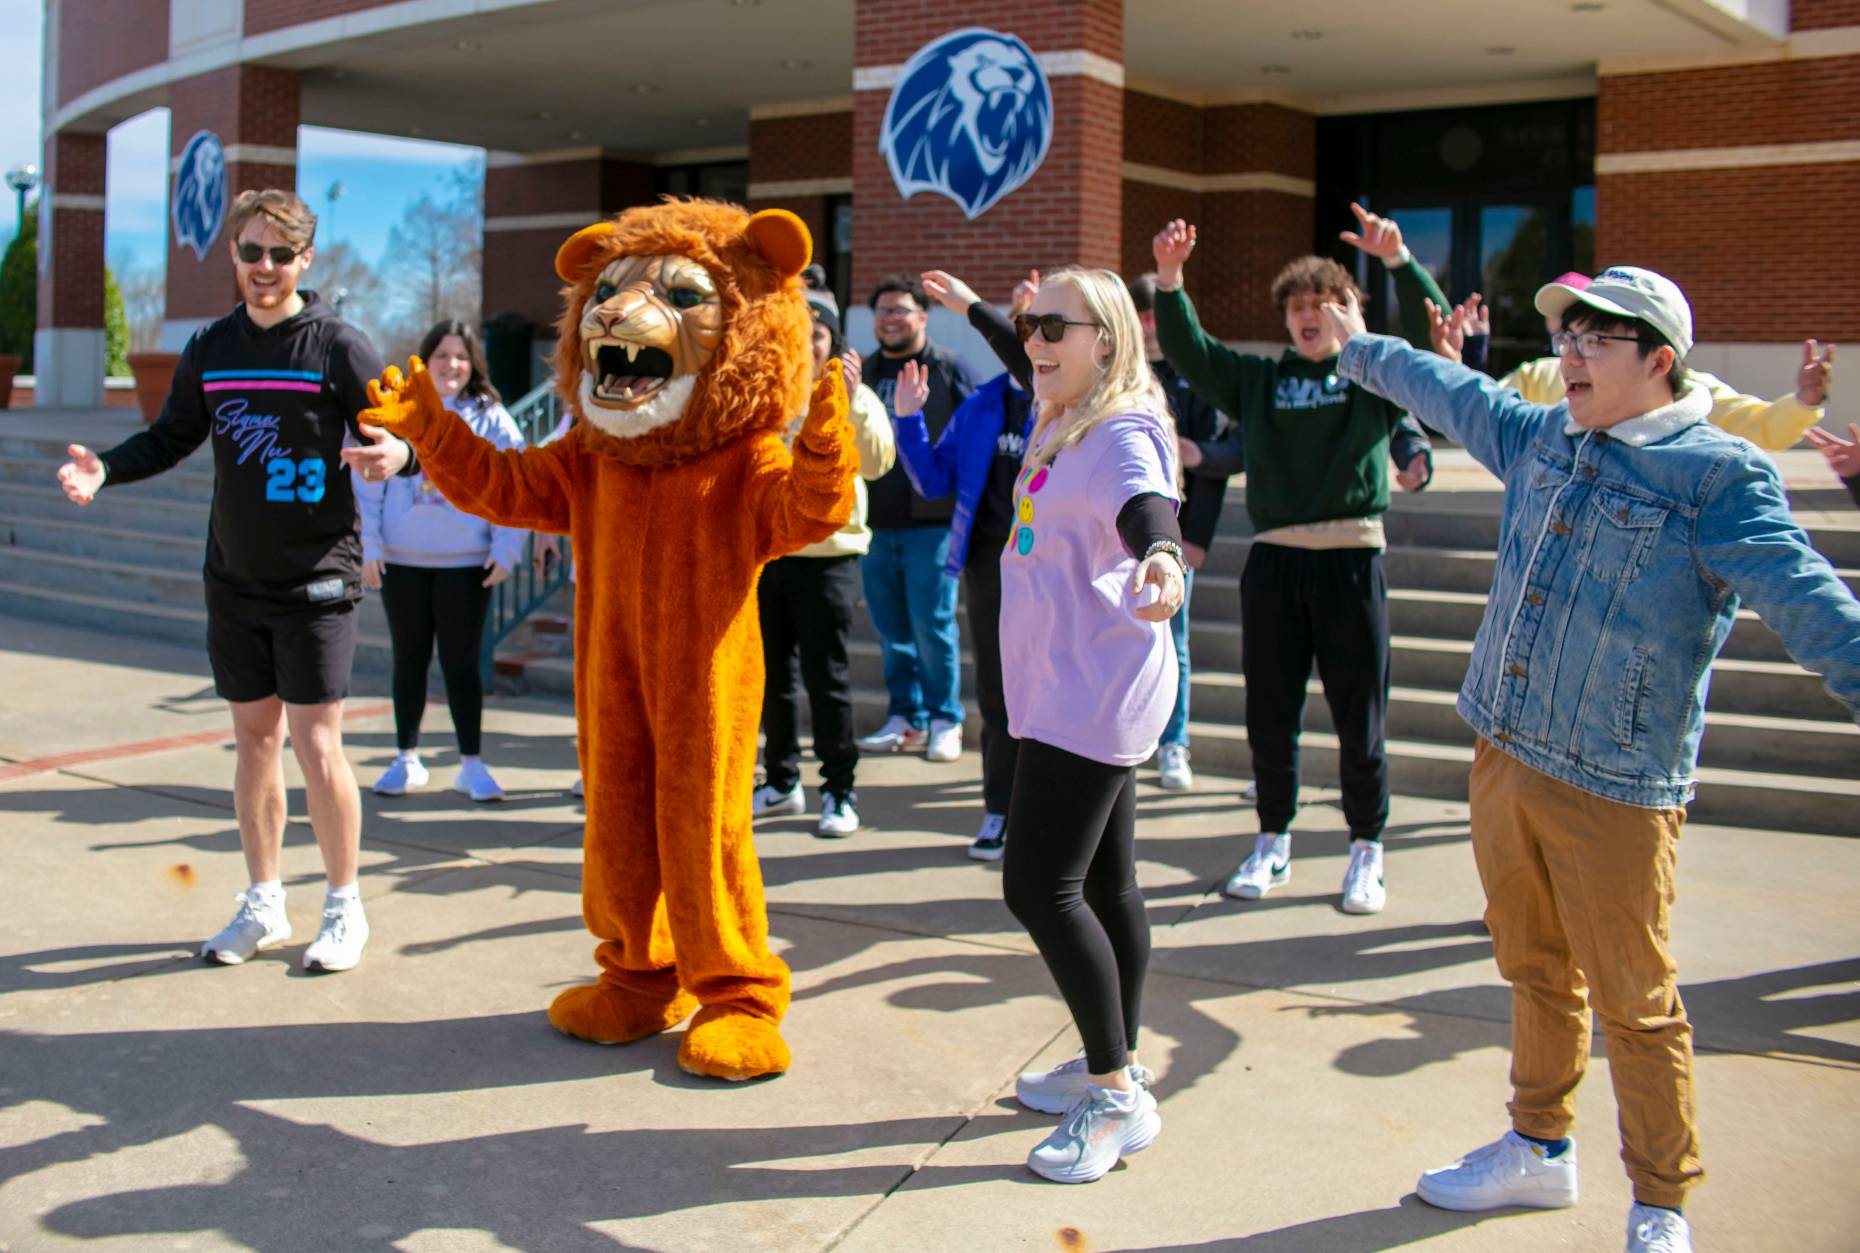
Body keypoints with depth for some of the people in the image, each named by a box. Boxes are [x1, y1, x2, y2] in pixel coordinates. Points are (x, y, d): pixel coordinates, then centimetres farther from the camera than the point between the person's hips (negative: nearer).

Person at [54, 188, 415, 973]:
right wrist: (105, 468, -4)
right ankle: (263, 906, 24)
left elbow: (404, 433, -9)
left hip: (317, 581, -5)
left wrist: (397, 454, -33)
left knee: (316, 746, -6)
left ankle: (345, 908, 11)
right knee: (253, 737, 12)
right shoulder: (210, 349, 7)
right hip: (234, 582, 5)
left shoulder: (338, 347, -8)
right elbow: (171, 438, 14)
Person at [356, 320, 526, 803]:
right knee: (409, 659, 10)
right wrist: (368, 545, -3)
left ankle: (471, 763, 11)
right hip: (402, 561, 1)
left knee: (462, 661, 2)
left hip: (466, 563, -1)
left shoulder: (491, 419, 2)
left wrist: (506, 550, -6)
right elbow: (369, 481, 3)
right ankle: (407, 759, 22)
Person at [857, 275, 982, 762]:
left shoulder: (950, 370, 1)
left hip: (931, 523, -4)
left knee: (932, 625, -3)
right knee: (891, 629, 9)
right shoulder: (864, 372, 13)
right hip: (874, 522, 5)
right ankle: (905, 717, 20)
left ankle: (945, 721, 9)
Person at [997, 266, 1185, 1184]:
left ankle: (1118, 1098, 0)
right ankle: (1115, 1066, 29)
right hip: (1072, 690, 10)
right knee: (1102, 883, 16)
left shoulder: (1123, 431, -17)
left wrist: (1161, 555, -60)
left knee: (1038, 885, -11)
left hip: (1094, 693, -10)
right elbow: (1038, 371, 36)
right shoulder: (1059, 426, 11)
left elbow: (1144, 504, -40)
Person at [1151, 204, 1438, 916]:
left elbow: (1432, 334, -8)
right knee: (1269, 715, 8)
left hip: (1352, 561, -2)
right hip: (1274, 561, 2)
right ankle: (1273, 844, 24)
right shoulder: (1258, 380, 12)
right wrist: (1169, 277, -12)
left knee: (1360, 718, 3)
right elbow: (1184, 349, 3)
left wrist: (1397, 259, -22)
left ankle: (1366, 853, 18)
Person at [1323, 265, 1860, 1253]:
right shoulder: (1539, 438, 10)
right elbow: (1446, 392, 27)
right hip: (1505, 756, 7)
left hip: (1614, 788, -7)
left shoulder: (1717, 474, -13)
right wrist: (1361, 349, 41)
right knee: (1535, 973, 20)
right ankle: (1539, 1148, 38)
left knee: (1634, 1005, 3)